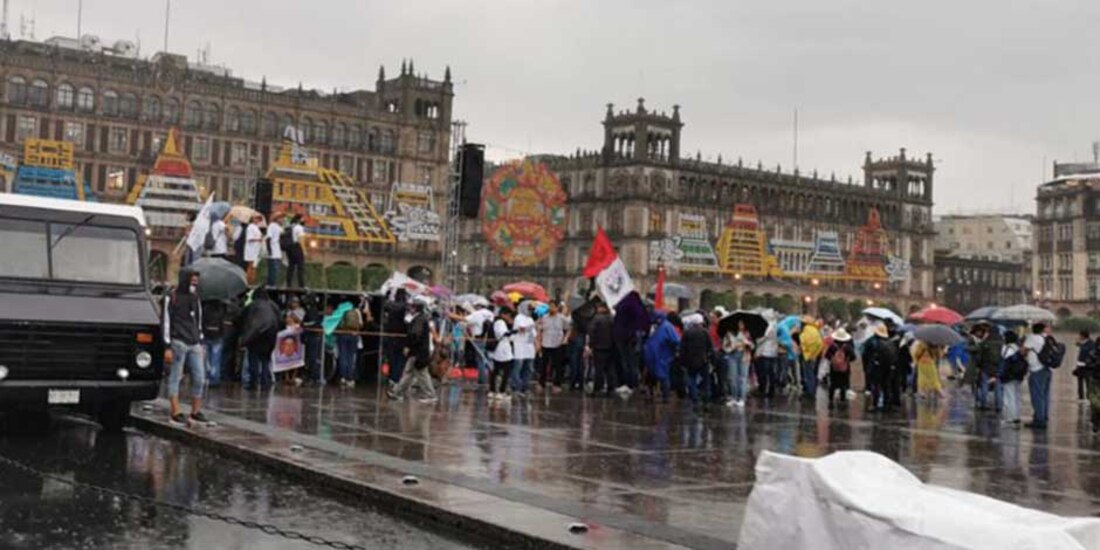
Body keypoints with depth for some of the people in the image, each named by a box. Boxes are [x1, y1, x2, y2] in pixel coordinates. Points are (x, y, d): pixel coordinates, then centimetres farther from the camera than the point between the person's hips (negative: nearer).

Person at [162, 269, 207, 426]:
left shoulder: (196, 298, 16)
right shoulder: (172, 297, -3)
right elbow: (166, 322, -5)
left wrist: (200, 343, 17)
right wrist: (168, 347, -10)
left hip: (194, 344, 6)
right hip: (178, 343, -6)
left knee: (199, 378, 2)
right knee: (175, 377, -1)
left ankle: (195, 413, 10)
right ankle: (175, 414, 2)